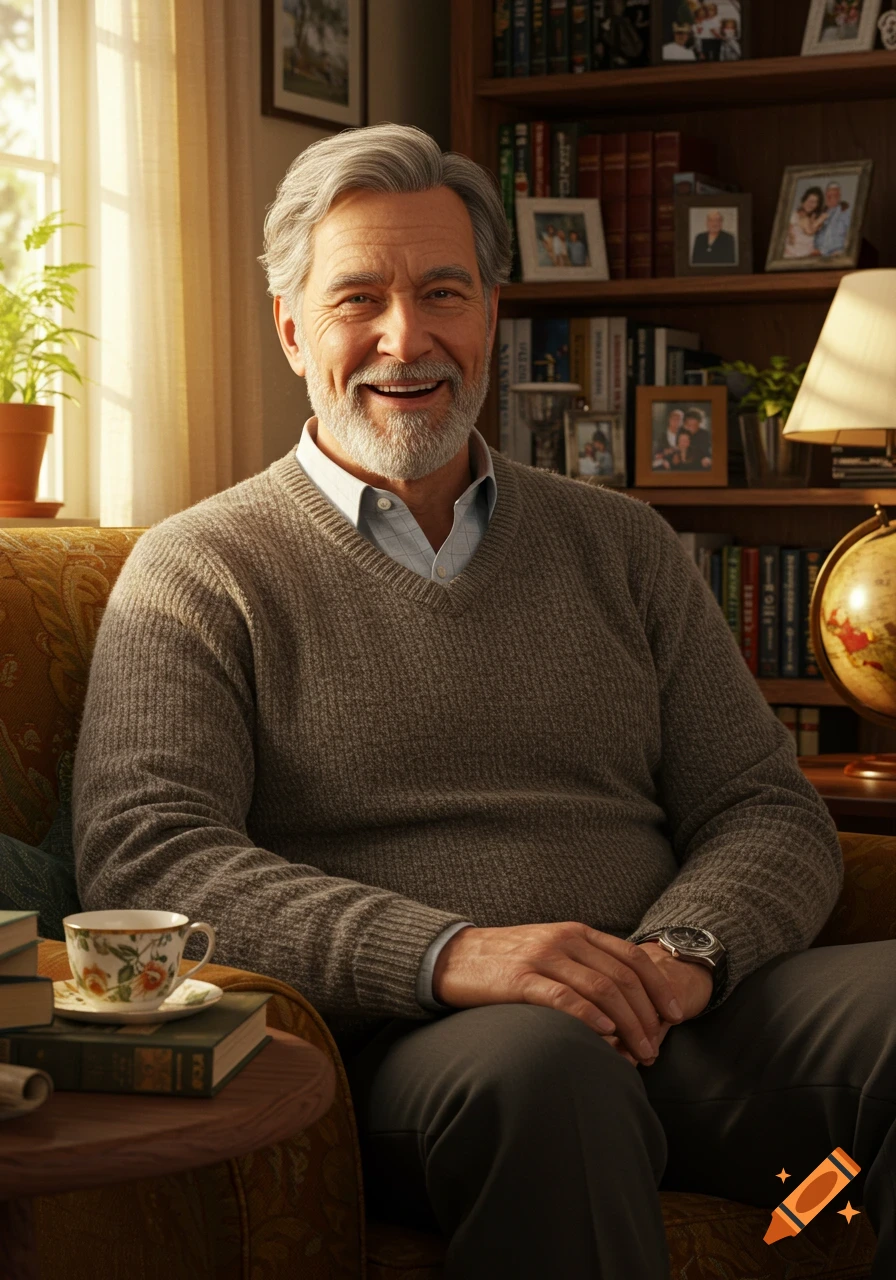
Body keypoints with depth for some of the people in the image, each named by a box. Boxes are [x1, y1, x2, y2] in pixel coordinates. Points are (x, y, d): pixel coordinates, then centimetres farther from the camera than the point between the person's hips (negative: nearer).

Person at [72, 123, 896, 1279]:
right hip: (399, 1044, -4)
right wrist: (449, 953, -21)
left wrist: (683, 949, -10)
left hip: (671, 1016, 4)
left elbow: (771, 812, 15)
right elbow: (140, 856, -7)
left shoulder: (620, 546, 19)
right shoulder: (198, 571, 7)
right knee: (542, 1059, -38)